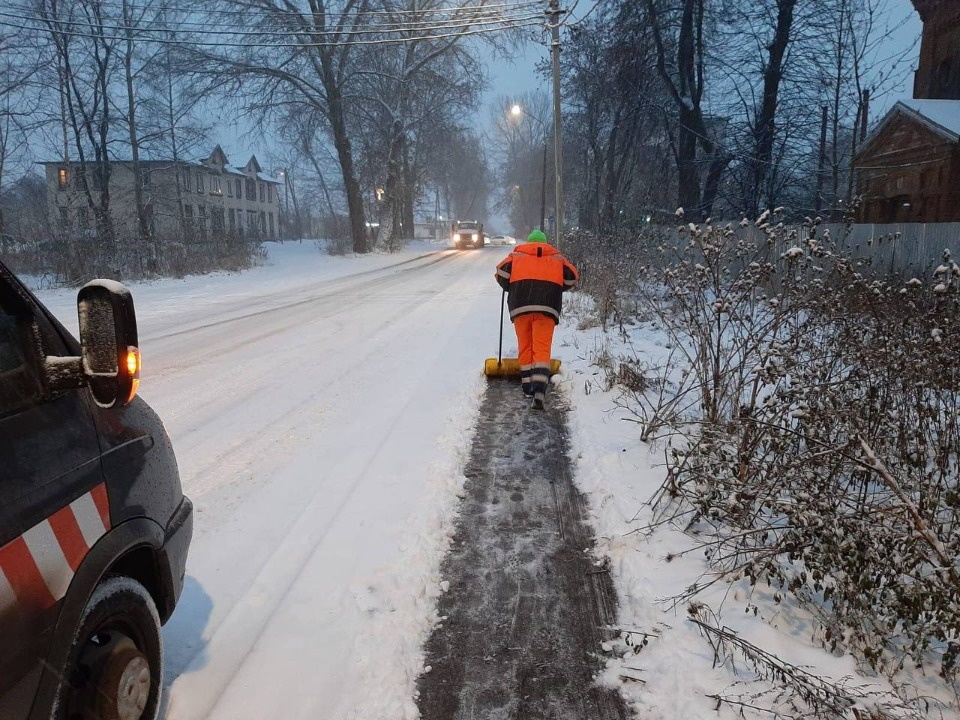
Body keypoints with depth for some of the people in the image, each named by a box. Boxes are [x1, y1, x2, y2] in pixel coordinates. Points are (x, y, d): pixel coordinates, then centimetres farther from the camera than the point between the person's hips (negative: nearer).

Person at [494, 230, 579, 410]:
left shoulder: (517, 255, 18)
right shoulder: (556, 257, 20)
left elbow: (501, 272, 4)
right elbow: (572, 276, 12)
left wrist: (512, 290, 22)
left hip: (520, 306, 1)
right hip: (547, 307, -1)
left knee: (525, 347, 14)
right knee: (542, 348, -6)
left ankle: (528, 387, 21)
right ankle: (539, 392, -20)